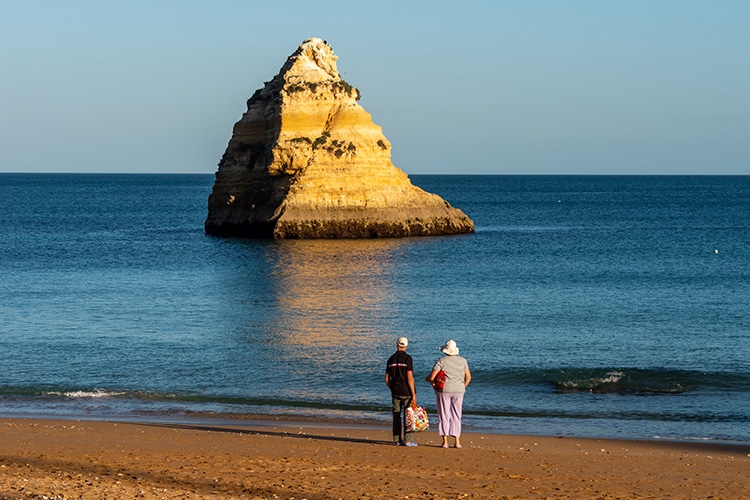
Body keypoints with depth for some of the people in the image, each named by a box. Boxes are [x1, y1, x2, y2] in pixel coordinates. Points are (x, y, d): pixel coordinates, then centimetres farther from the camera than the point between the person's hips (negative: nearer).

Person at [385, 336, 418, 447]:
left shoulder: (391, 359, 7)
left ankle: (398, 440, 9)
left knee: (397, 416, 8)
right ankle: (408, 440, -3)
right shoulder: (407, 358, -11)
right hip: (407, 392, -5)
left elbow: (387, 379, 9)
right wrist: (413, 394, -13)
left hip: (396, 392, 5)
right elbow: (409, 377, -16)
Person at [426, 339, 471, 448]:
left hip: (444, 390, -3)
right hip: (458, 391, 3)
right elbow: (468, 377, 9)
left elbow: (432, 377, -12)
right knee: (456, 416, 9)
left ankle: (445, 441, 2)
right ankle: (457, 441, 5)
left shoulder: (441, 361, -8)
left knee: (444, 416, 4)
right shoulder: (463, 361, 4)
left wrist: (428, 378, 9)